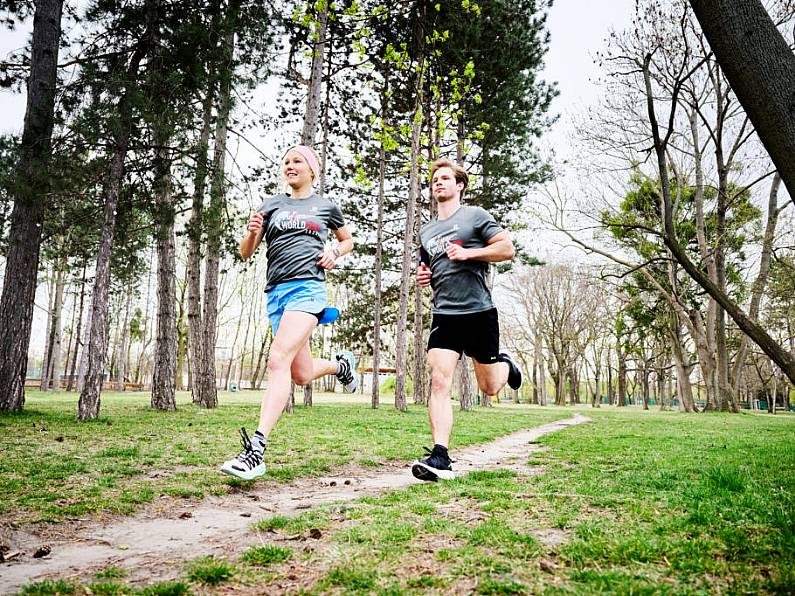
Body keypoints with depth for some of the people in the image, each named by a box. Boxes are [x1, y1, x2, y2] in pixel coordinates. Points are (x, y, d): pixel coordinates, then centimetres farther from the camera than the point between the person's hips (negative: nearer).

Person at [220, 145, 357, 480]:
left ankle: (256, 450, -24)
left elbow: (347, 240, 27)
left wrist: (334, 254, 5)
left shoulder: (326, 207, 12)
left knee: (278, 360, -22)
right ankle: (342, 365, 43)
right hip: (276, 292, 5)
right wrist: (252, 233, -9)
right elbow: (246, 253, 13)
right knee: (302, 374, 9)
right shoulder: (272, 205, 15)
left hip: (308, 288, -4)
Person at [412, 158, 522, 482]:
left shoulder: (475, 215, 2)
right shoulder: (426, 231, 17)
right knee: (439, 381, -14)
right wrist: (422, 276, 7)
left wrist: (468, 253, -15)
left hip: (479, 312, -3)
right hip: (444, 315, 4)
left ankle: (505, 365, 43)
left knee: (489, 387, 7)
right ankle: (440, 458, -16)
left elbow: (507, 249, -4)